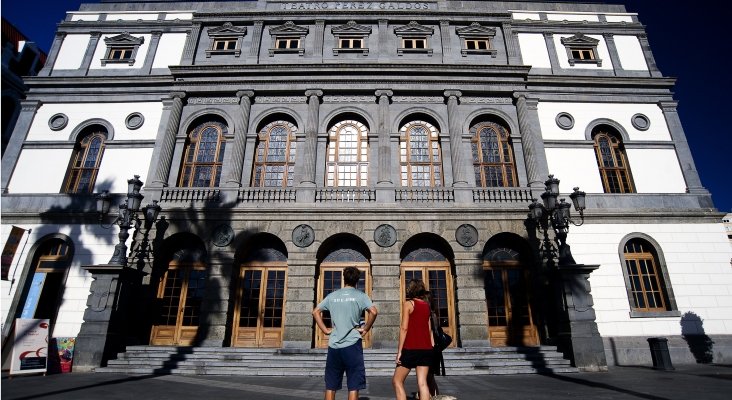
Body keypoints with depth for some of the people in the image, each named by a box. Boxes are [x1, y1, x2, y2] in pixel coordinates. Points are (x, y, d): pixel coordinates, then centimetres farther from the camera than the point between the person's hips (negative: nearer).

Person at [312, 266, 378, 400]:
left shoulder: (332, 295, 10)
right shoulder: (360, 295, -1)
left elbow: (315, 311, 10)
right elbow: (373, 312, -15)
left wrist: (325, 330, 8)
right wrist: (365, 329, -3)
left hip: (334, 345, 3)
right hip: (352, 344, -3)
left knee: (330, 385, 13)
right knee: (353, 386, 4)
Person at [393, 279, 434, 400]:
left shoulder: (408, 303, -4)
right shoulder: (426, 305, 12)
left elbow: (404, 328, -10)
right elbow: (429, 329, 12)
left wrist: (399, 350, -9)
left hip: (411, 348, -6)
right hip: (426, 348, 6)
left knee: (397, 381, 5)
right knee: (422, 382, 5)